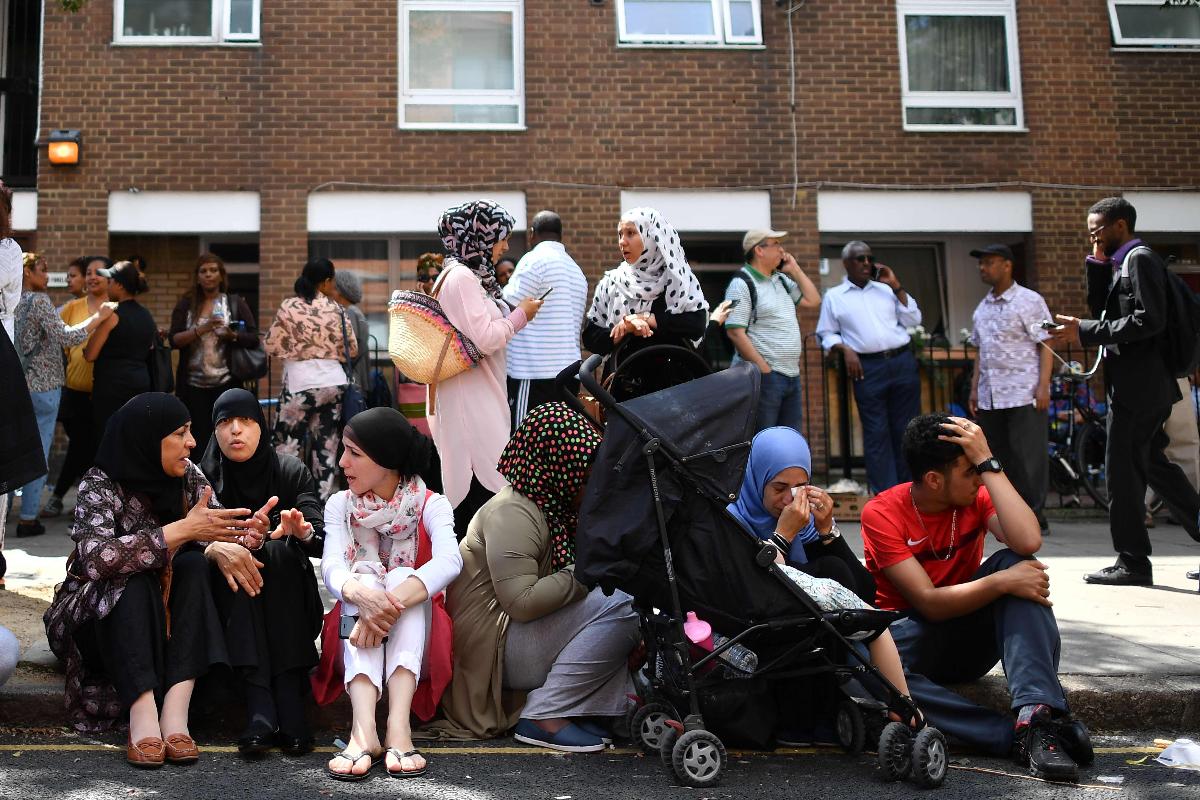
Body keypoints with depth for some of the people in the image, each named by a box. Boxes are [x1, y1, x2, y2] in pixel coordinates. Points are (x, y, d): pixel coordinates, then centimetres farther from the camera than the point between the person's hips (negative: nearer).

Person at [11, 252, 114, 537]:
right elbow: (66, 337, -19)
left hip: (16, 385, 8)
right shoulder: (38, 301, -12)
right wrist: (99, 316, -13)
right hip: (42, 386, -8)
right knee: (38, 453, -2)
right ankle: (28, 518, 0)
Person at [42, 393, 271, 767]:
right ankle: (143, 715, -43)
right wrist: (182, 530, -39)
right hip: (102, 619, -4)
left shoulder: (188, 475, -3)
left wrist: (245, 535, -32)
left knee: (194, 564, -24)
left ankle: (175, 709, -35)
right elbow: (96, 558, -34)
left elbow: (215, 532, -9)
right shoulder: (99, 485, -17)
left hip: (169, 619, 4)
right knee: (133, 578, -31)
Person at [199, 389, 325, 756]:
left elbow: (323, 543, -14)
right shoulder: (203, 477, 0)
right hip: (230, 604, 0)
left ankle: (290, 700, -40)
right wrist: (215, 548, -36)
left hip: (287, 604, 0)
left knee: (279, 550, -28)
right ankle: (259, 706, -44)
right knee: (230, 556, -29)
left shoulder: (292, 473, -1)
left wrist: (303, 532, -38)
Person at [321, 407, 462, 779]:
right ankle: (364, 730, -48)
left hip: (412, 634, -1)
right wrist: (363, 596, -40)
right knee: (365, 579, -28)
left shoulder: (431, 505, -4)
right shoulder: (340, 505, 3)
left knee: (402, 577, -29)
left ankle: (398, 726, -45)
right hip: (355, 629, 1)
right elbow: (331, 567, -15)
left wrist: (392, 603, -42)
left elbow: (449, 561, -25)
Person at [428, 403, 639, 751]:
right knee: (620, 605, -22)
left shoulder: (557, 507, 12)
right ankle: (544, 716, -19)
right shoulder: (511, 514, -18)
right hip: (493, 648, -10)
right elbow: (522, 602, -27)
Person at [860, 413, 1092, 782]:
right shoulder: (882, 513, -15)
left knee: (1014, 562, -24)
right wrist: (1002, 582, -31)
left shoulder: (978, 496, -6)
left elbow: (1028, 542, -28)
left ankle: (1039, 712, -37)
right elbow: (929, 602, -21)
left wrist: (988, 463, -24)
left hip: (970, 641, 3)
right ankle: (1017, 738, -39)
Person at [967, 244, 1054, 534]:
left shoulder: (1030, 301, -3)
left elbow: (1046, 345, -6)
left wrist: (1043, 386, -14)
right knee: (999, 457, 9)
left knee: (1028, 458, -5)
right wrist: (975, 388, 16)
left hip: (1023, 393, -6)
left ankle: (1034, 518, 1)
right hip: (990, 396, 7)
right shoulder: (982, 308, 16)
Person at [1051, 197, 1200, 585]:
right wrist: (1098, 264, 6)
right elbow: (1102, 308, 16)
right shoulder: (1123, 263, 18)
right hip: (1146, 387, 10)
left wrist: (1085, 332, -21)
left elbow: (1149, 320, -21)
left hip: (1138, 384, -10)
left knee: (1123, 470, -6)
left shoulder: (1140, 259, -11)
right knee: (1152, 463, 17)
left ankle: (1132, 563, 0)